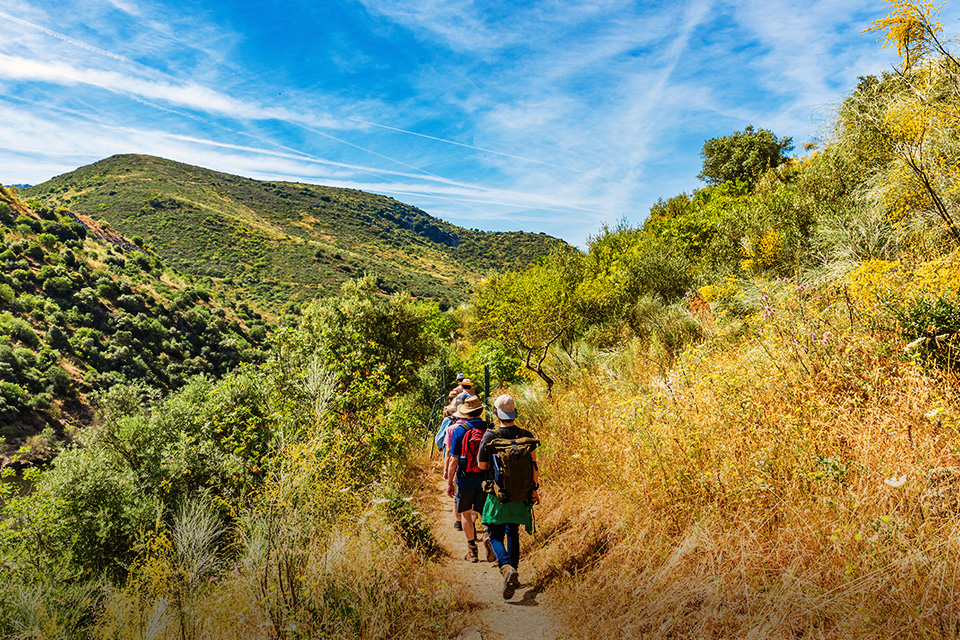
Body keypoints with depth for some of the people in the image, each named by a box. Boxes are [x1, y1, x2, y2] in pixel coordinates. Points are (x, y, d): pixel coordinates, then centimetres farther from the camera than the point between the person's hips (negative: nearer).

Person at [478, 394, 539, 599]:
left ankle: (507, 568, -20)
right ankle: (513, 573, 23)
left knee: (496, 536, 5)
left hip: (498, 494, -3)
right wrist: (535, 489, 5)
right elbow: (533, 465, -5)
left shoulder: (490, 436, -12)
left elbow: (482, 464, -3)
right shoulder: (526, 436, -5)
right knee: (513, 533, 20)